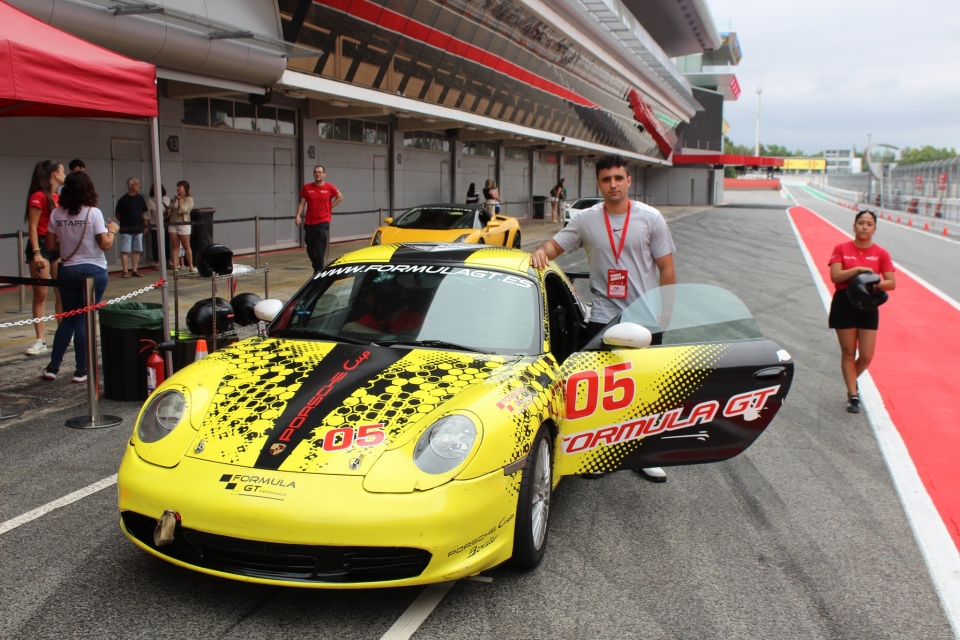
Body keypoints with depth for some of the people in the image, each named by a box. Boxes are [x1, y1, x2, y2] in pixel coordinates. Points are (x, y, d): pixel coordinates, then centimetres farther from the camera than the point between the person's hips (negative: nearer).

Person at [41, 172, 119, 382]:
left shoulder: (56, 214, 1)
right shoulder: (93, 213, -11)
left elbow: (51, 245, 3)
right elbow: (105, 244, -14)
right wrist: (112, 230, 5)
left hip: (67, 270, 4)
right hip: (93, 270, -4)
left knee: (68, 319, 16)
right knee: (84, 320, 2)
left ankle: (53, 367, 16)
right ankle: (81, 371, 8)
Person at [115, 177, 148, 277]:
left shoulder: (140, 198, 7)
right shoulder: (123, 200, -7)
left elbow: (144, 213, 18)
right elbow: (118, 215, 0)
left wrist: (141, 223, 9)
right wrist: (125, 222, 1)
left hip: (138, 229, 5)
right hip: (126, 230, -5)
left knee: (137, 250, 7)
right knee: (125, 251, -3)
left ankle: (135, 271, 14)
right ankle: (125, 271, 0)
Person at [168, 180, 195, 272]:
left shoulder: (189, 199, -2)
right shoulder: (174, 198, 14)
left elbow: (183, 210, -13)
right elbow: (170, 210, 15)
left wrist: (180, 200, -12)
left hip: (184, 224, -5)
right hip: (173, 224, 5)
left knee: (186, 246, 1)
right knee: (175, 246, 2)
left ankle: (191, 266, 11)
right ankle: (175, 267, 1)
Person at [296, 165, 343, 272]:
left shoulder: (329, 187, -2)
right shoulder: (307, 187, 2)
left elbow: (340, 197, 12)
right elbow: (302, 203, 4)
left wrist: (329, 207, 4)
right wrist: (298, 215, -11)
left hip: (323, 222, -3)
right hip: (309, 223, 3)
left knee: (320, 250, -7)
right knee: (310, 249, 10)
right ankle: (317, 268, 33)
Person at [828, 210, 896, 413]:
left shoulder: (881, 253, 2)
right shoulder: (841, 249, 0)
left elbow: (891, 283, -2)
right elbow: (835, 276, -11)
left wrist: (874, 284, -21)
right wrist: (858, 269, -21)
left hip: (868, 306, 2)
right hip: (844, 304, -1)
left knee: (866, 356, 0)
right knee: (848, 353, 3)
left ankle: (851, 382, 31)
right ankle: (853, 395, 13)